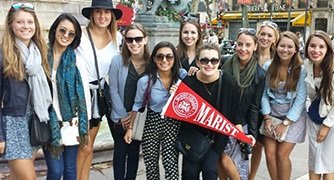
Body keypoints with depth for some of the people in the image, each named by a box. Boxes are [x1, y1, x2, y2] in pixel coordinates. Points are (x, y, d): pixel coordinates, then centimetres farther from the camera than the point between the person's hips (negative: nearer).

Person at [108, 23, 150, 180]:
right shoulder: (118, 60, -10)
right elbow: (113, 90, -6)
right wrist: (122, 115, -7)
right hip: (120, 117, -1)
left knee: (134, 151, 14)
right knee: (120, 151, 8)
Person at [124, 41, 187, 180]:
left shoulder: (182, 75, -8)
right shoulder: (145, 81, -12)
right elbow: (137, 105, 3)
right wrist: (130, 128, 5)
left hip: (173, 122, 0)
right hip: (151, 122, 0)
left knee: (171, 163, -8)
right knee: (150, 164, 8)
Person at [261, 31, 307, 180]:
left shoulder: (301, 70, -11)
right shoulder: (268, 66, -3)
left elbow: (300, 100, -10)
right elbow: (264, 94, 1)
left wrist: (285, 123, -12)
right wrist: (267, 118, -6)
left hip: (294, 117, -2)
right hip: (272, 114, 3)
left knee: (282, 155, -6)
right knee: (269, 153, -3)